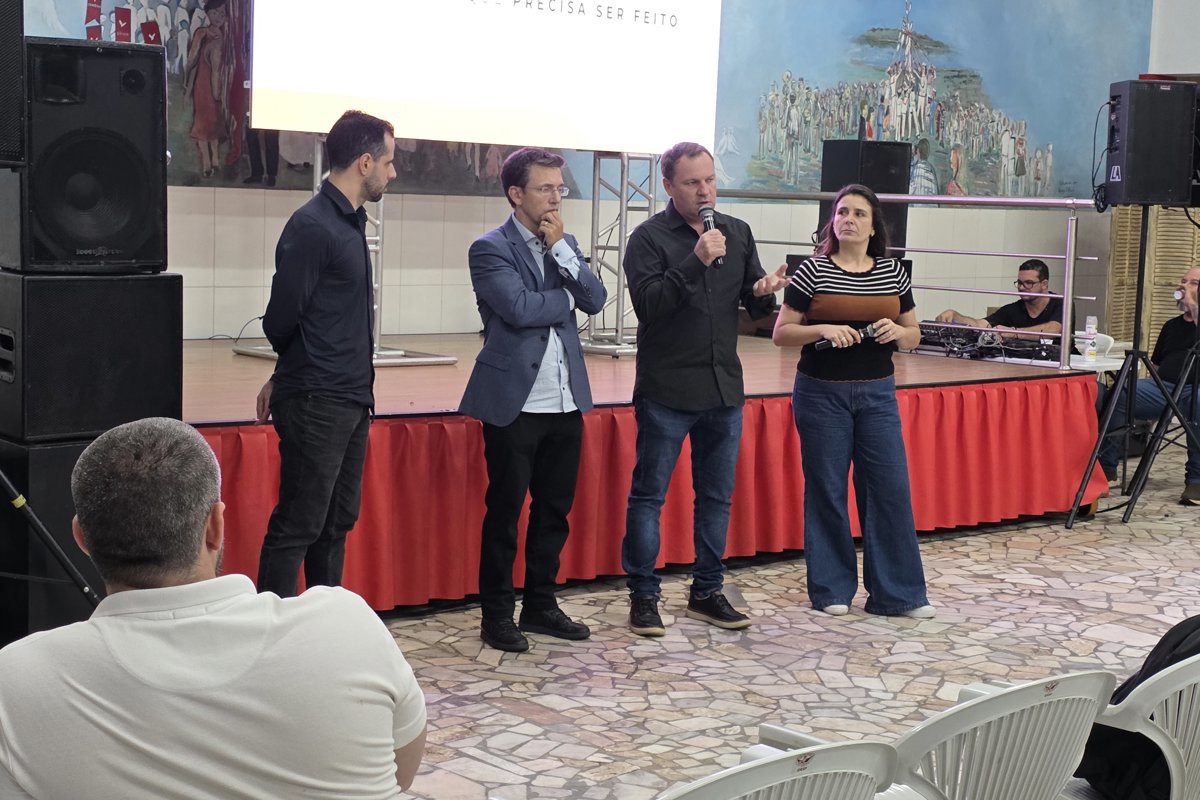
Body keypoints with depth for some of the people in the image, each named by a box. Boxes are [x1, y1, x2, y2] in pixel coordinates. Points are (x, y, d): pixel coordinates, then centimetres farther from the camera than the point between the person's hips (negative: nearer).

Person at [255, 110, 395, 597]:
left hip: (350, 400, 9)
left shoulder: (349, 221, 13)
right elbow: (281, 321, -13)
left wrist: (285, 378, 12)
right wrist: (289, 382, 6)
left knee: (336, 524, 15)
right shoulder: (312, 227, -16)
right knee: (297, 528, -3)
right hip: (316, 405, -9)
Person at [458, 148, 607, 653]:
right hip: (515, 403, -6)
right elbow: (520, 309, -20)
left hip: (565, 402, 6)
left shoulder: (565, 245, 12)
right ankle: (497, 616, 12)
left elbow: (596, 300, 0)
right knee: (505, 510, 2)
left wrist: (562, 249, -9)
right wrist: (568, 297, -4)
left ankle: (540, 606, 25)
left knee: (555, 508, 12)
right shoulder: (490, 249, -7)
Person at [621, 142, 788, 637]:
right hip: (666, 391, -5)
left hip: (724, 390, 5)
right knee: (649, 496, 1)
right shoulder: (650, 238, -6)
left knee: (716, 497, 12)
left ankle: (707, 593, 23)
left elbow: (756, 307, 14)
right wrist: (695, 262, -25)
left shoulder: (738, 233, 10)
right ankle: (643, 596, 11)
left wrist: (764, 292, -9)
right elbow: (648, 303, -18)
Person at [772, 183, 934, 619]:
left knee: (890, 488, -1)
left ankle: (897, 593, 9)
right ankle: (831, 589, 16)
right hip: (821, 393, -2)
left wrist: (897, 332, -9)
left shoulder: (893, 273, 6)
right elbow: (781, 333, -3)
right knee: (826, 490, 4)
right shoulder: (813, 271, -3)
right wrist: (822, 330, -20)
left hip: (877, 394, 3)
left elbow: (914, 335, 13)